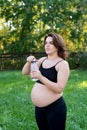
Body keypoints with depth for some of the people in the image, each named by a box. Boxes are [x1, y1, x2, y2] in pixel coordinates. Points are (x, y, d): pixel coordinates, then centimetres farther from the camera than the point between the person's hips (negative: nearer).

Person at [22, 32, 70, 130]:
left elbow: (59, 88, -21)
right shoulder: (42, 60, 5)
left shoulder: (63, 64, -13)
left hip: (55, 108, -6)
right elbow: (24, 72, 10)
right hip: (39, 107, 6)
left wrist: (40, 77, -29)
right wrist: (29, 62, -9)